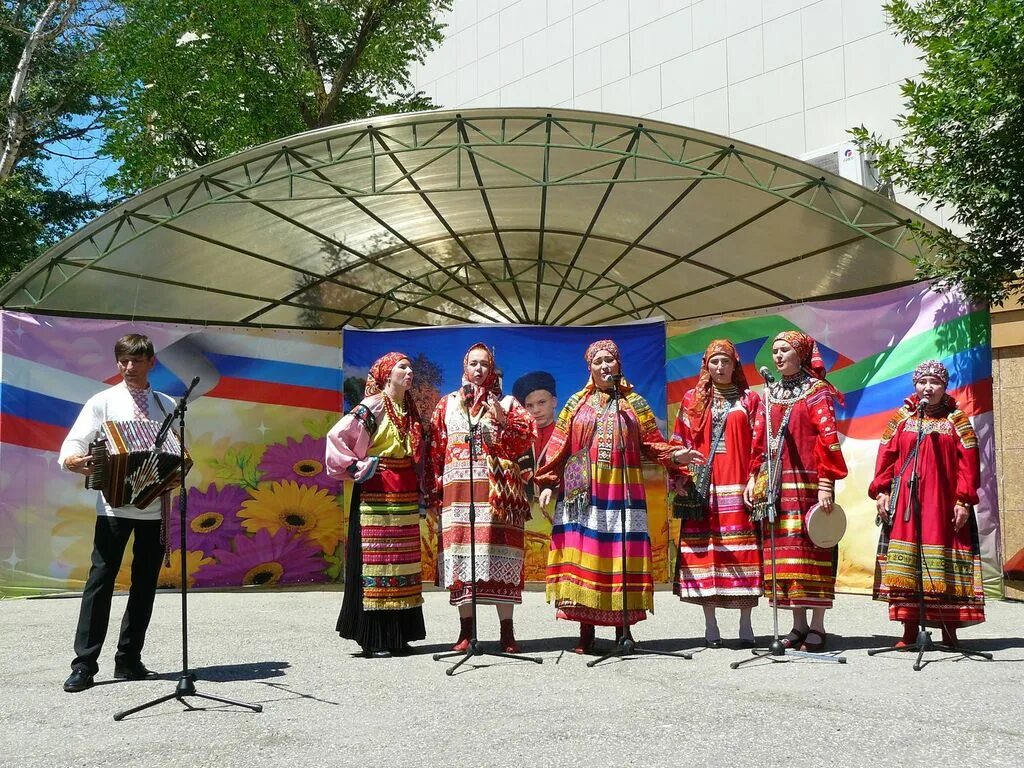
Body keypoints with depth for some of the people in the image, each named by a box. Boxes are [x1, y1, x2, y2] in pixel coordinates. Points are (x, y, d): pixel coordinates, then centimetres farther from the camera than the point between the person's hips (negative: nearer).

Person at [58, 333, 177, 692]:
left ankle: (129, 659, 18)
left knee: (145, 583, 7)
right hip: (114, 504, -3)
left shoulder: (166, 405, 11)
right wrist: (73, 461, -26)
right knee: (100, 579, -5)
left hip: (156, 505, 3)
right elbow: (73, 444, -4)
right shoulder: (102, 402, 2)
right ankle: (84, 664, 1)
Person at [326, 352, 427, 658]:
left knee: (403, 562, 8)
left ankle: (398, 635, 15)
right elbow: (335, 438, -14)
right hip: (377, 497, -7)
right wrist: (358, 468, -13)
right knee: (375, 562, -6)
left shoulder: (410, 410, 15)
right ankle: (372, 639, -2)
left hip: (406, 499, 7)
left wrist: (420, 492, 17)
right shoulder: (372, 407, -6)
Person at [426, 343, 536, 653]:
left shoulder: (506, 403, 14)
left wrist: (503, 422, -13)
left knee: (500, 554, -6)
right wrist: (435, 492, 2)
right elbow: (435, 450, 10)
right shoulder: (447, 404, 16)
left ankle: (507, 632, 0)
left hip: (497, 489, -1)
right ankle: (466, 630, 7)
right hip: (459, 489, 1)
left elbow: (526, 438, 2)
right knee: (460, 556, -1)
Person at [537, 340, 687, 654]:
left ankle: (623, 629, 6)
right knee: (583, 555, -3)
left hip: (621, 493, 0)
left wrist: (673, 454, -11)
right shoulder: (577, 403, 13)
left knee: (621, 558, -2)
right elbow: (558, 447, 9)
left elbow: (651, 443, 7)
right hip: (582, 494, 1)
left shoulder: (634, 403, 12)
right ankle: (586, 632, 4)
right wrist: (549, 482, 1)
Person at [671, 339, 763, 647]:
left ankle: (745, 624, 6)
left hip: (737, 484, 0)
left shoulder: (750, 400, 10)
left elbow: (759, 444, 5)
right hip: (703, 484, 1)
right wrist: (682, 480, 0)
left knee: (742, 551, -2)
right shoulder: (693, 400, 12)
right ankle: (710, 625, 7)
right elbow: (680, 443, 9)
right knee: (704, 549, -1)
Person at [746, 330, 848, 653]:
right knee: (783, 551, 3)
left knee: (811, 549, -6)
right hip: (777, 485, 6)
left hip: (808, 483, -5)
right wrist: (753, 477, 9)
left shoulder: (816, 391, 0)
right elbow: (760, 442, 18)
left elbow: (828, 439, -8)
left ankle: (817, 627, -1)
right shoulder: (771, 393, 17)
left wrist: (826, 484, -16)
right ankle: (799, 625, 10)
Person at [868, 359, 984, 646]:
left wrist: (964, 500, -8)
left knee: (945, 565, -1)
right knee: (906, 564, -1)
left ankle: (949, 631, 7)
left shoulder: (956, 420, 5)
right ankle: (909, 630, 4)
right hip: (905, 502, 1)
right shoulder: (901, 418, 9)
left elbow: (969, 462, -1)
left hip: (944, 503, -1)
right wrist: (881, 491, -3)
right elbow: (886, 457, 7)